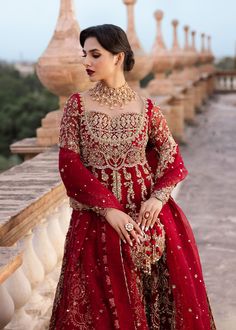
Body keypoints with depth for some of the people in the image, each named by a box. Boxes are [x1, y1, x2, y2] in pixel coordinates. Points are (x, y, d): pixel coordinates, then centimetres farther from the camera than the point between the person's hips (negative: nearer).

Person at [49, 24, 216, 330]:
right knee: (105, 300, 2)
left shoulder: (146, 107, 1)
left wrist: (158, 196, -13)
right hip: (97, 214, -1)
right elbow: (69, 163, -6)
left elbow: (170, 154, 6)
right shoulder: (77, 105, -1)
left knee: (171, 288, 4)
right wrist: (108, 208, -16)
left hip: (147, 210, 1)